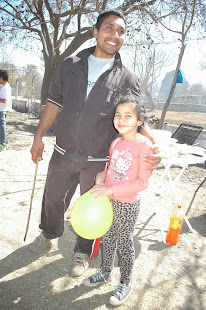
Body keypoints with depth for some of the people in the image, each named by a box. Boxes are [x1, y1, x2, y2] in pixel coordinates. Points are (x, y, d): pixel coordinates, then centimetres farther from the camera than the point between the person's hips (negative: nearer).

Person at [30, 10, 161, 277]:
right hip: (63, 152, 3)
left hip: (98, 160, -2)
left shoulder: (127, 79, -2)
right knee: (53, 197, 20)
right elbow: (54, 103, 8)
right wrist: (39, 136, 6)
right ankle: (49, 233, 51)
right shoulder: (70, 65, 4)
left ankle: (83, 252, 39)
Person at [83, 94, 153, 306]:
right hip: (109, 200, 6)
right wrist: (101, 176, -7)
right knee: (107, 237, 22)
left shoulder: (144, 145, -19)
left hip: (127, 204, -6)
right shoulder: (115, 143, 1)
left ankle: (125, 283, 36)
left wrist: (111, 189, -26)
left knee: (124, 242, 11)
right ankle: (106, 272, 46)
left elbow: (142, 182, -22)